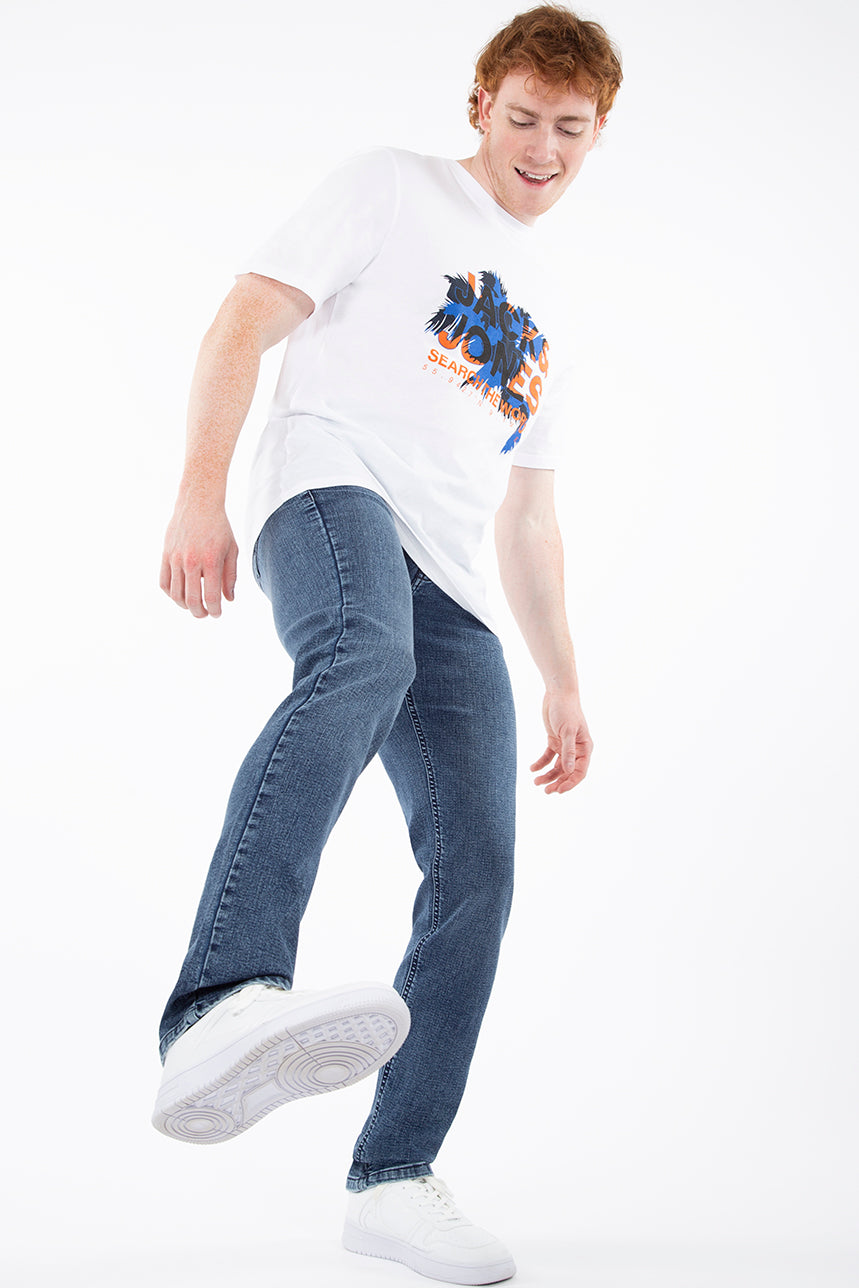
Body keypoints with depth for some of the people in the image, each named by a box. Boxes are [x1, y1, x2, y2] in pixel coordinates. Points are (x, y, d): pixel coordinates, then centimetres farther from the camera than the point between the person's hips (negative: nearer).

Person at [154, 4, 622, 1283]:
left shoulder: (549, 308, 32)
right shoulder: (392, 188, 14)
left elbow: (528, 515, 33)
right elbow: (243, 327, 1)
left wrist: (563, 680, 26)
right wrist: (201, 492, -15)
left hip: (454, 597, 7)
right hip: (335, 495, -6)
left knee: (478, 876, -5)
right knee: (362, 661, -41)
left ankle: (393, 1179, 7)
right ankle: (222, 1010, -61)